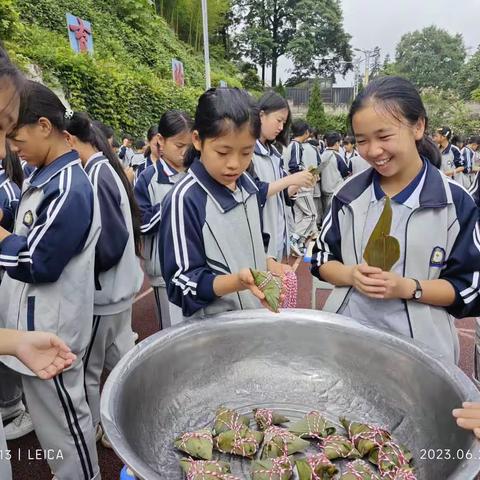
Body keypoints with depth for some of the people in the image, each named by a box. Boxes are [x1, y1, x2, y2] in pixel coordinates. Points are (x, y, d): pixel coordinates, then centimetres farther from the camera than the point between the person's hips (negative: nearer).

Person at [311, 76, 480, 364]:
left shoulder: (455, 202, -8)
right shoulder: (350, 194, 0)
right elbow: (322, 259, 4)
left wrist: (408, 287, -21)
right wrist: (352, 275, -16)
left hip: (418, 343, -2)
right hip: (345, 333, 3)